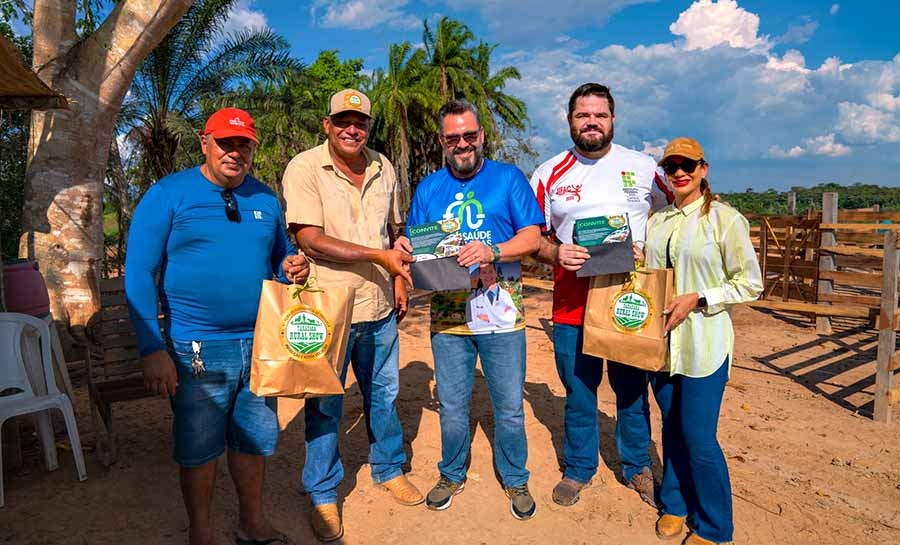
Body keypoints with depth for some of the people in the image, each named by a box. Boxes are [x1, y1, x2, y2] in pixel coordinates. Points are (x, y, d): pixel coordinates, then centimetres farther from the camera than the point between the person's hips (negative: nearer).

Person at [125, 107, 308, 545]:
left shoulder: (265, 199, 9)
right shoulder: (168, 194, -5)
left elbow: (281, 256, 20)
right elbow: (139, 275, -8)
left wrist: (292, 268, -6)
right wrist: (152, 349, -14)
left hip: (261, 343, 4)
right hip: (198, 349, -4)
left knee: (255, 439, 16)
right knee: (199, 448, 10)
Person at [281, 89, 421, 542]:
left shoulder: (383, 168, 8)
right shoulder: (304, 168, -10)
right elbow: (310, 239, -19)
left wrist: (398, 277, 10)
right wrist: (377, 256, -23)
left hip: (379, 307, 5)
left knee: (384, 394, 19)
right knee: (324, 406, 8)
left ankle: (389, 470, 41)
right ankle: (323, 496, 28)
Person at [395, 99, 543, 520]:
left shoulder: (508, 178, 3)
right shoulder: (428, 188, 11)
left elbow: (532, 236, -4)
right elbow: (415, 244, 13)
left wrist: (491, 252, -22)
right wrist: (405, 248, -11)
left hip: (501, 315, -2)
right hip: (447, 315, 2)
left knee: (509, 409, 9)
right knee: (451, 408, 12)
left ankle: (516, 480, 32)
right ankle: (452, 475, 35)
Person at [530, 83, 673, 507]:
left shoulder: (643, 167, 4)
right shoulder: (550, 173, 5)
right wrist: (555, 253, -14)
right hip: (572, 301, 0)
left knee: (632, 389, 11)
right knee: (578, 389, 10)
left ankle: (637, 467, 33)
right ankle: (579, 468, 31)